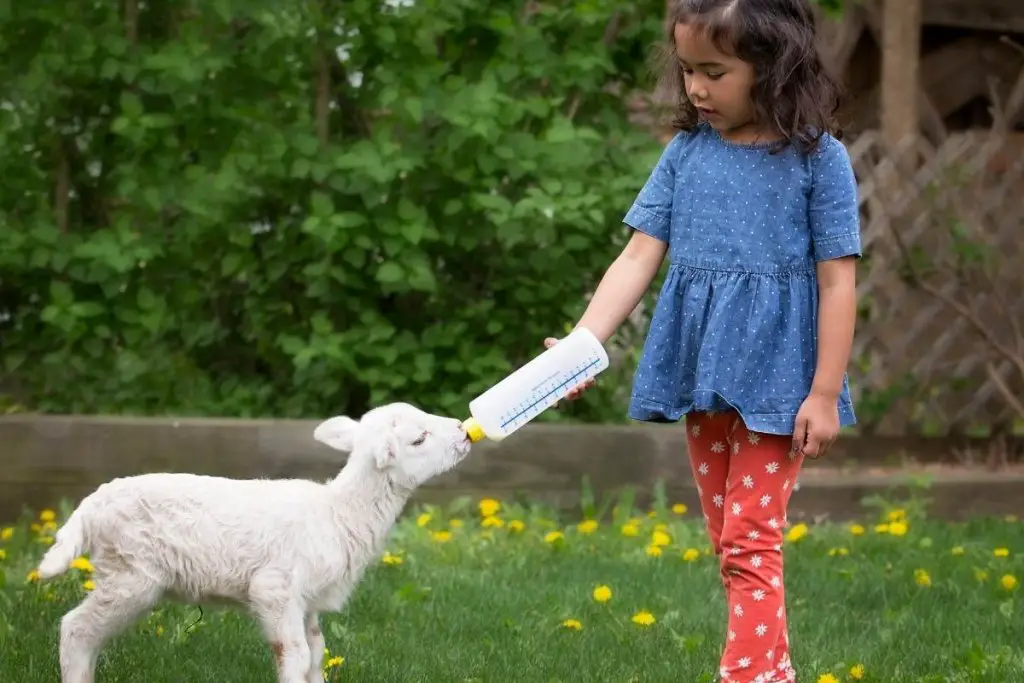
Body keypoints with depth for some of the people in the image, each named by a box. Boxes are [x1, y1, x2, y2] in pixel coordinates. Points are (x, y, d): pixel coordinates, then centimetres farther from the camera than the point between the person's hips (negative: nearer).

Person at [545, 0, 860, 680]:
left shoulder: (818, 157, -9)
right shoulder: (686, 152, 3)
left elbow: (838, 281, -8)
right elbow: (639, 257, 0)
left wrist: (825, 394, -11)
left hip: (776, 376, -5)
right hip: (701, 372, 5)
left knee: (750, 542, -8)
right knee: (731, 543, 12)